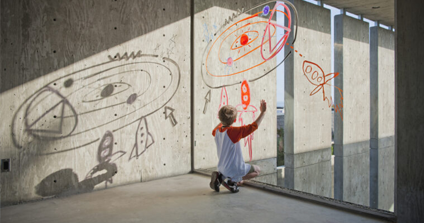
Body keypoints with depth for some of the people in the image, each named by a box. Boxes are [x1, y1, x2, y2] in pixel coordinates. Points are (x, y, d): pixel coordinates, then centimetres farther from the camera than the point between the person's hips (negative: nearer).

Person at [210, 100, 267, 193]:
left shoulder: (217, 131, -3)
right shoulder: (233, 131, -24)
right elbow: (253, 126, -22)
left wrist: (222, 121, 34)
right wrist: (263, 112, -12)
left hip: (222, 169, 8)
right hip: (235, 170, -7)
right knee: (257, 170, 15)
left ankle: (220, 176, 7)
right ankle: (232, 181, -5)